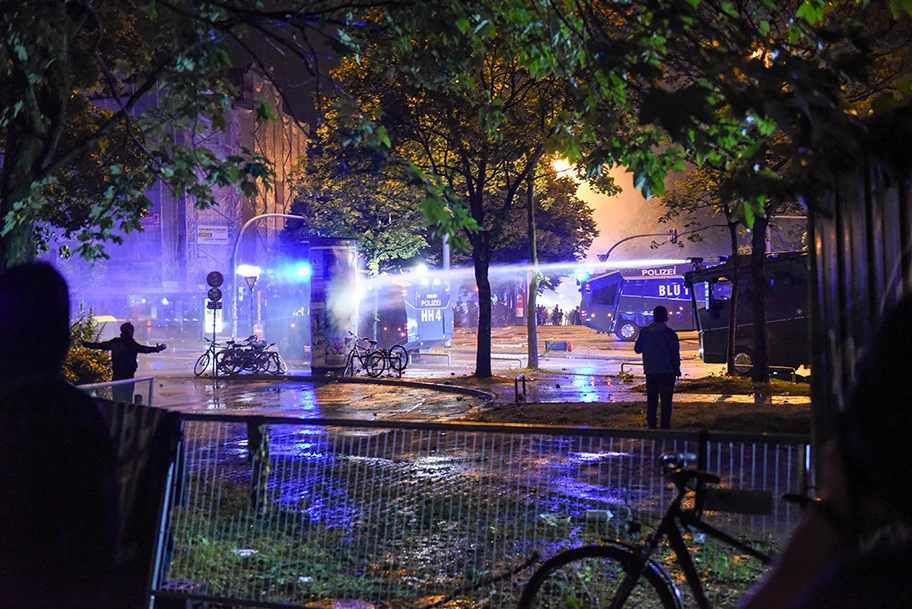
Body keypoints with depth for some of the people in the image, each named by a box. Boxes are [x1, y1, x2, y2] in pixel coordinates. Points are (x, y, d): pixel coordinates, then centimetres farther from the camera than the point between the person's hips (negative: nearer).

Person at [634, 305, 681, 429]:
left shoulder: (644, 332, -2)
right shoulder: (669, 333, -11)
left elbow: (637, 349, 9)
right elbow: (675, 353, -8)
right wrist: (677, 369, 4)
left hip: (650, 371, 3)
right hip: (667, 371, -3)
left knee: (651, 400, 11)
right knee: (666, 400, 3)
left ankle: (651, 425, 12)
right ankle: (665, 425, 3)